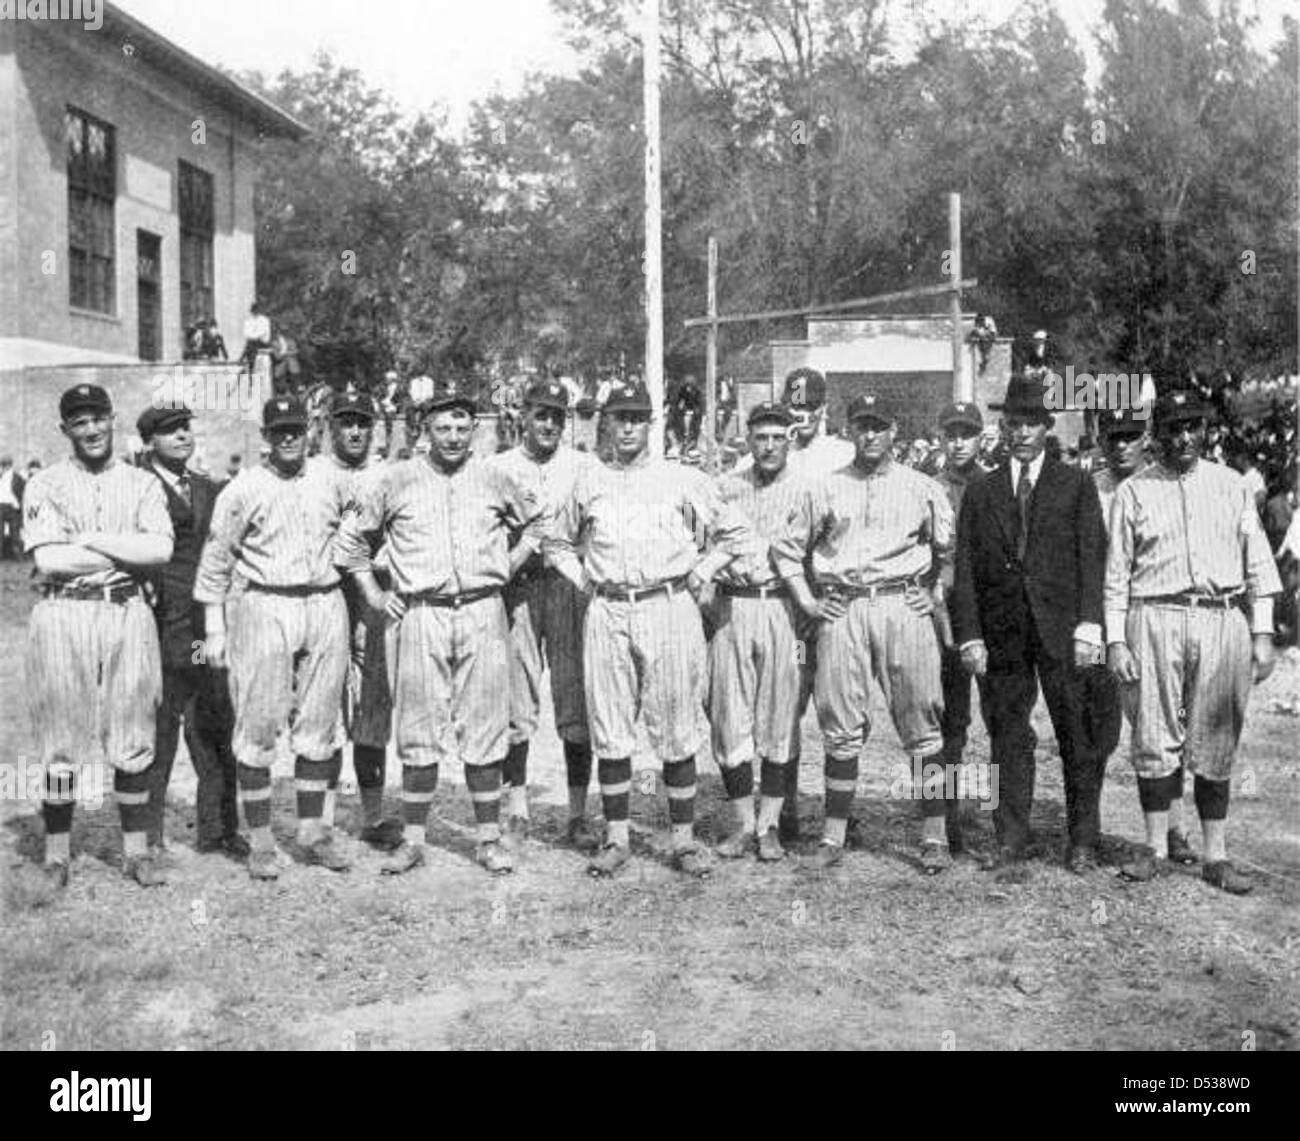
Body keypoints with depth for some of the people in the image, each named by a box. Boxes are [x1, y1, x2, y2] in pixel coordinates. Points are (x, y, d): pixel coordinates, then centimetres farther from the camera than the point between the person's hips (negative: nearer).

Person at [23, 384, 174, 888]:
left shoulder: (142, 484, 9)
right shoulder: (45, 485, 5)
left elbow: (161, 549, -7)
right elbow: (48, 560, -10)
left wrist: (91, 539, -11)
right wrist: (129, 554, -7)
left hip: (128, 615, 1)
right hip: (62, 617, -1)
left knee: (134, 738, 4)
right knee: (61, 739, 3)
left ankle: (137, 851, 13)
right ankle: (57, 853, 14)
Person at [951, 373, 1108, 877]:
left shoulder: (1076, 485, 8)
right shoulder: (981, 493, 13)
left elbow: (1091, 558, 1)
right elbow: (966, 569, 8)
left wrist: (1089, 627, -9)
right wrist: (969, 636, -1)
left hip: (1062, 630, -1)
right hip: (1002, 635, 1)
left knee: (1078, 737, 2)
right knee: (1009, 741, 3)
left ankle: (1083, 843, 13)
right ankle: (1011, 845, 9)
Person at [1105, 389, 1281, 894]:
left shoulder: (1232, 486, 12)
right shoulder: (1133, 491, 7)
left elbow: (1258, 563, 11)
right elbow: (1116, 572, 6)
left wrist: (1262, 633, 4)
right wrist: (1115, 640, -2)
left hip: (1223, 620, 1)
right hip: (1155, 619, -1)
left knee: (1215, 744, 4)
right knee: (1155, 737, 0)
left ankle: (1215, 855, 10)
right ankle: (1157, 845, 11)